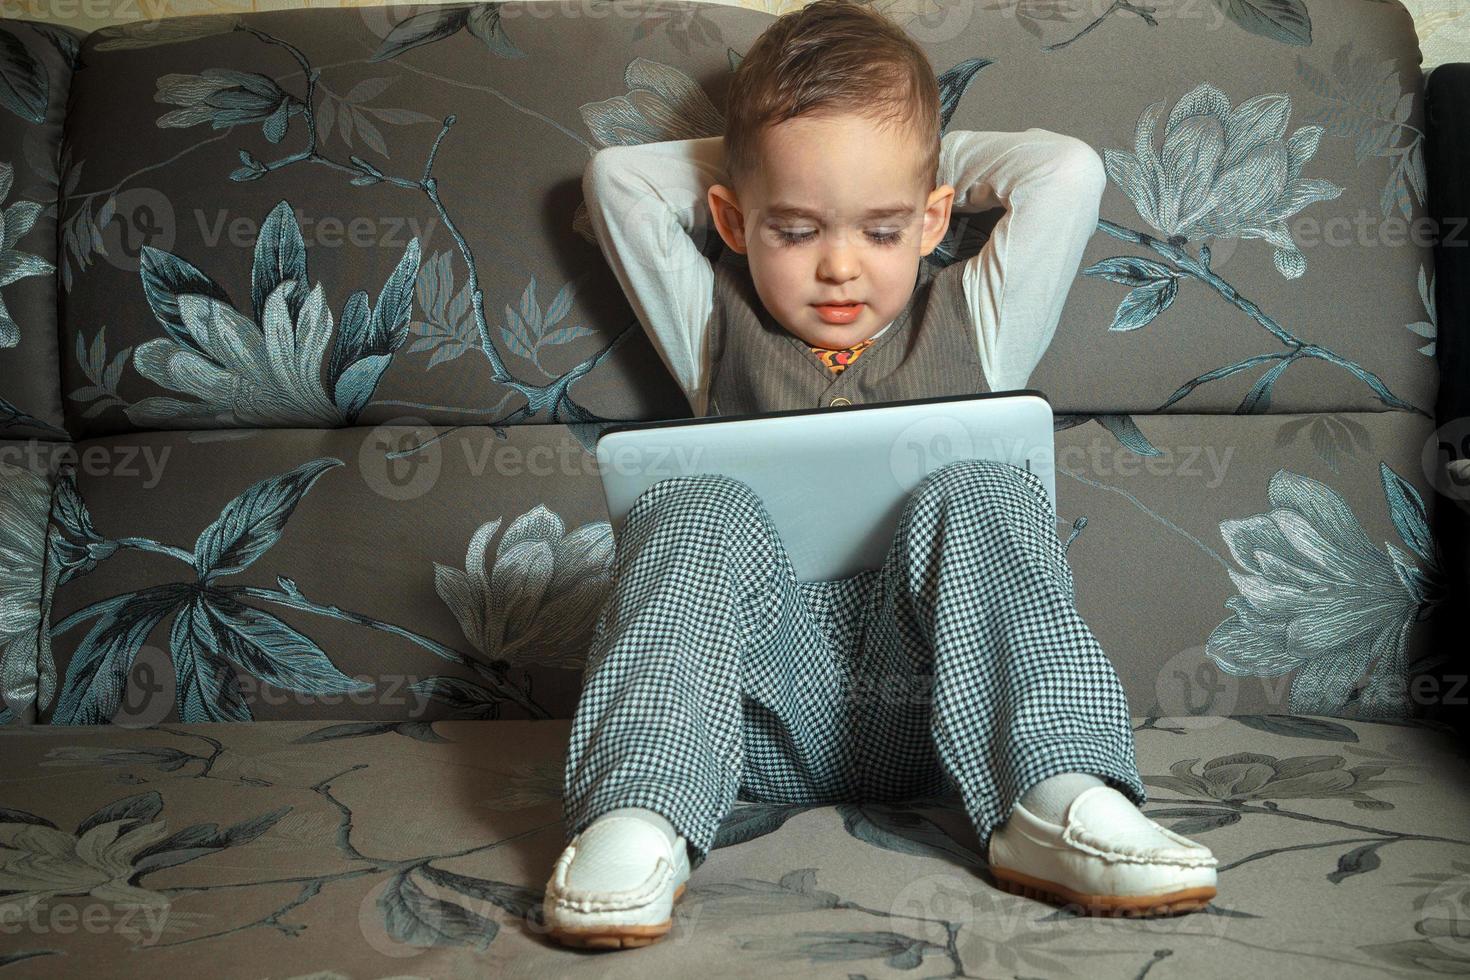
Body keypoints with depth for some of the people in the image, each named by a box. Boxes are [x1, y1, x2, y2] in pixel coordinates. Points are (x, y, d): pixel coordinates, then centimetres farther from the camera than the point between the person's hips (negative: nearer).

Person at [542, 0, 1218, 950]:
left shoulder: (969, 324, 20)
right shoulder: (723, 331, 20)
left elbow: (1069, 172, 13)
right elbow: (616, 177, 16)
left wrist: (939, 156, 24)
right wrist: (732, 157, 23)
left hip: (939, 702, 0)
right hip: (764, 709, 0)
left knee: (981, 496, -27)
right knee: (698, 508, -27)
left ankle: (1053, 801, -40)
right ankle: (636, 815, -41)